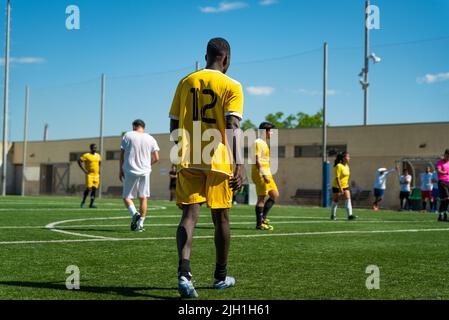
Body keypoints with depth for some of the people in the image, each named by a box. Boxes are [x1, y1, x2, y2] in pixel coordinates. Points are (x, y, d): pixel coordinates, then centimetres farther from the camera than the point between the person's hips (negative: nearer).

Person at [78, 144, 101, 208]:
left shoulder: (98, 156, 11)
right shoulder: (86, 155, -8)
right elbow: (79, 161, -6)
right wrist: (83, 170, -11)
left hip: (96, 175, 5)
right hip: (89, 174, -5)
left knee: (94, 189, 2)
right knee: (88, 188, -11)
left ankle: (91, 204, 7)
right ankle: (83, 201, 10)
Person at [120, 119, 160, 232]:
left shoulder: (128, 135, 0)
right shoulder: (151, 139, 6)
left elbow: (122, 155, -1)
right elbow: (156, 158, 3)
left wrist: (121, 170, 8)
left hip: (130, 171, -2)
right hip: (145, 172, 2)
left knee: (127, 196, 7)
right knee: (143, 198, 10)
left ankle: (134, 213, -20)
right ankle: (140, 224, 7)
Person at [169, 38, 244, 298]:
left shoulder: (186, 83, 11)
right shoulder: (231, 87, -2)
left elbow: (174, 126, 13)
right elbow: (233, 127, -14)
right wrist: (239, 165, -17)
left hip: (188, 160, 3)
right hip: (219, 161, -2)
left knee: (190, 215, -3)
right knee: (221, 218, 10)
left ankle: (184, 272, -25)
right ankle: (221, 277, 23)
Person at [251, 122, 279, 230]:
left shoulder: (264, 143, 20)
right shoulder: (258, 143, -10)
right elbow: (257, 160, -19)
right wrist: (264, 175, -25)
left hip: (266, 174, 10)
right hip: (260, 174, -10)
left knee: (275, 195, 8)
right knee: (262, 198, -7)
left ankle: (263, 217, 11)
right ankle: (259, 224, -3)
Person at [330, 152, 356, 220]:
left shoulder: (347, 165, 5)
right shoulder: (339, 166, -19)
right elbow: (337, 178, -23)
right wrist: (340, 188, -27)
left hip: (345, 186, 7)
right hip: (337, 186, -6)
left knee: (348, 199, -8)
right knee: (335, 201, 6)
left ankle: (350, 215, -13)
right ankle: (333, 215, 21)